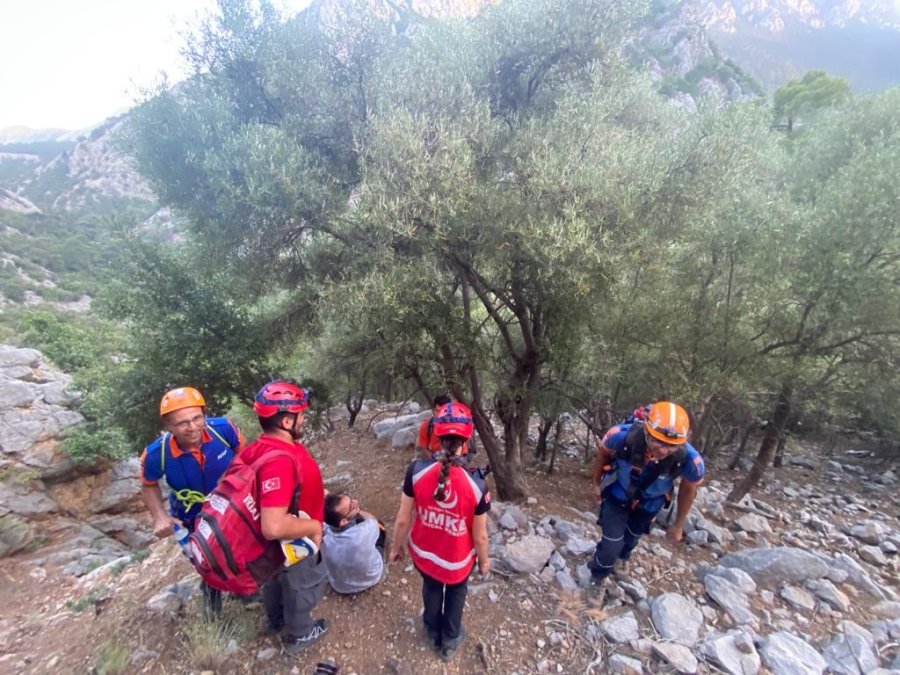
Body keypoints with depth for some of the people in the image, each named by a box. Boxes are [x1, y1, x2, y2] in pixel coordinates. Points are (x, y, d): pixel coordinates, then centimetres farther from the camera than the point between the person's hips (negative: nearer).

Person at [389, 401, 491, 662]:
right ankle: (450, 641, 56)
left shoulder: (417, 471, -27)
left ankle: (433, 634, 61)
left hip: (424, 555, 2)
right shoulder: (476, 484, -30)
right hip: (458, 561, -1)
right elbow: (480, 536, -16)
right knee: (456, 592, 33)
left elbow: (403, 519, -14)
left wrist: (396, 547, 6)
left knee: (431, 588, 34)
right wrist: (484, 561, 5)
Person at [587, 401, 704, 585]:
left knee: (629, 541, 23)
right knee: (612, 545, -3)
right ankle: (594, 578, 30)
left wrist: (679, 524, 4)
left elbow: (689, 488, -10)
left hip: (648, 504, 2)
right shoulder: (622, 435, -40)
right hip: (617, 495, -2)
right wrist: (596, 483, 2)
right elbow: (603, 452, -13)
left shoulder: (689, 459, -36)